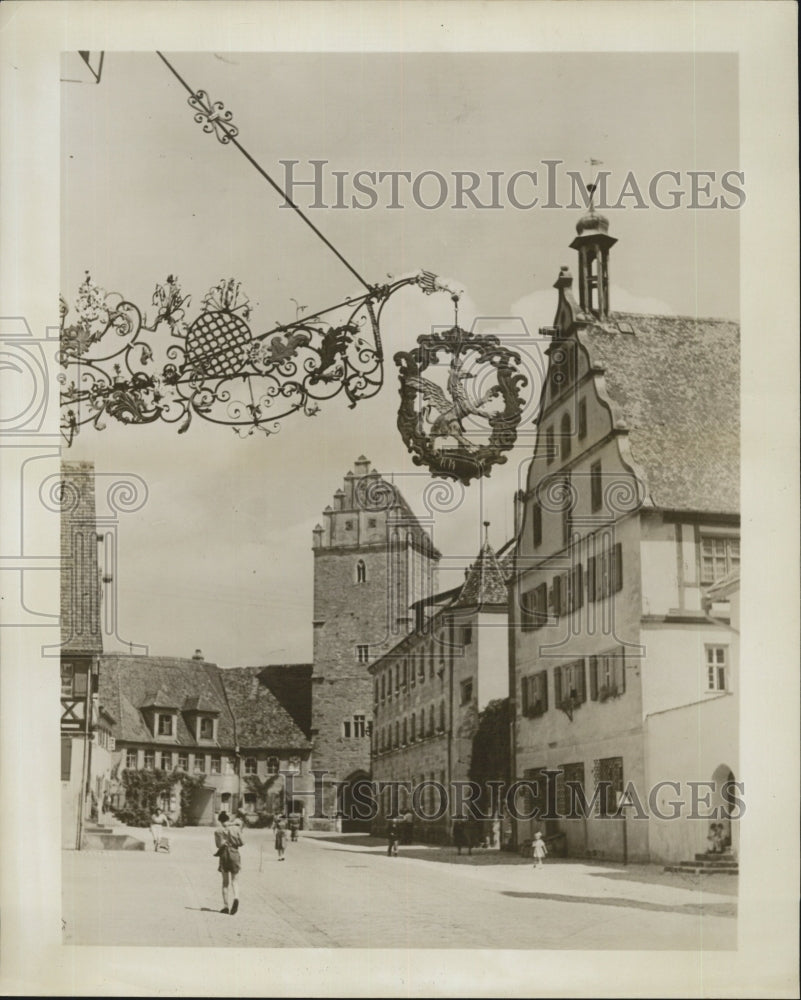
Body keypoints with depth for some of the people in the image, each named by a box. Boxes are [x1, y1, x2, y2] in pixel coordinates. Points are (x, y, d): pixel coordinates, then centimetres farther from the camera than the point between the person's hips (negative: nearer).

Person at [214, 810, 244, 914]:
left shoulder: (218, 830, -2)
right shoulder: (236, 828, 0)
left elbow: (219, 844, -9)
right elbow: (241, 842, -1)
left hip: (224, 855, 0)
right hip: (234, 854, 0)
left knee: (225, 882, 11)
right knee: (235, 880, 6)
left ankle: (225, 906, 8)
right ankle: (236, 897, -24)